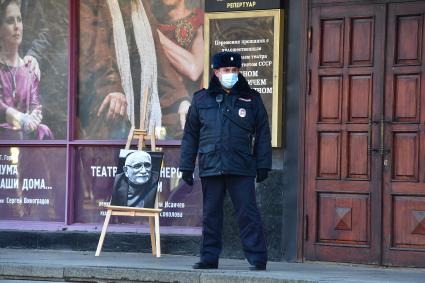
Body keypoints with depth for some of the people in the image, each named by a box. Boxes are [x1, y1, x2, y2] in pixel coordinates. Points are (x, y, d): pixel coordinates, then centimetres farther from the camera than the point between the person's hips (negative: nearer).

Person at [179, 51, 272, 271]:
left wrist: (263, 165, 3)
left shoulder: (251, 99, 8)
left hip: (241, 168, -2)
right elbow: (190, 135, 12)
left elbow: (262, 135, 9)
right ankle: (209, 258, 16)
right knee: (210, 215, 8)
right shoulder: (201, 99, 10)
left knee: (248, 213, -5)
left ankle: (257, 258, -2)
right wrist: (186, 167, 8)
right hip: (210, 167, 2)